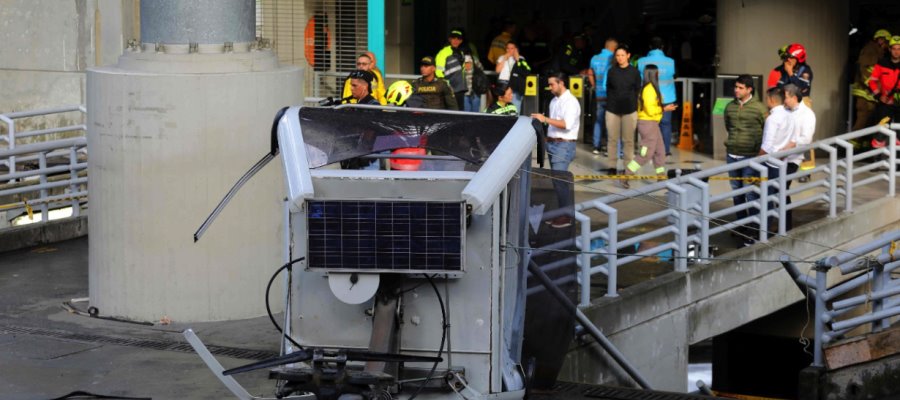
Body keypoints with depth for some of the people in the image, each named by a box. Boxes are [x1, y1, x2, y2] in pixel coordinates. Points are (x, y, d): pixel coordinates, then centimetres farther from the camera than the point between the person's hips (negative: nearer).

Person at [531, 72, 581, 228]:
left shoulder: (570, 102, -12)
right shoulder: (554, 101, 15)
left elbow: (566, 124, -23)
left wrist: (545, 119, -25)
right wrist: (549, 139, 13)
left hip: (564, 145, -9)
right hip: (553, 144, 9)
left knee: (558, 179, -13)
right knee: (558, 180, 10)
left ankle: (567, 216, -8)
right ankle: (562, 211, 16)